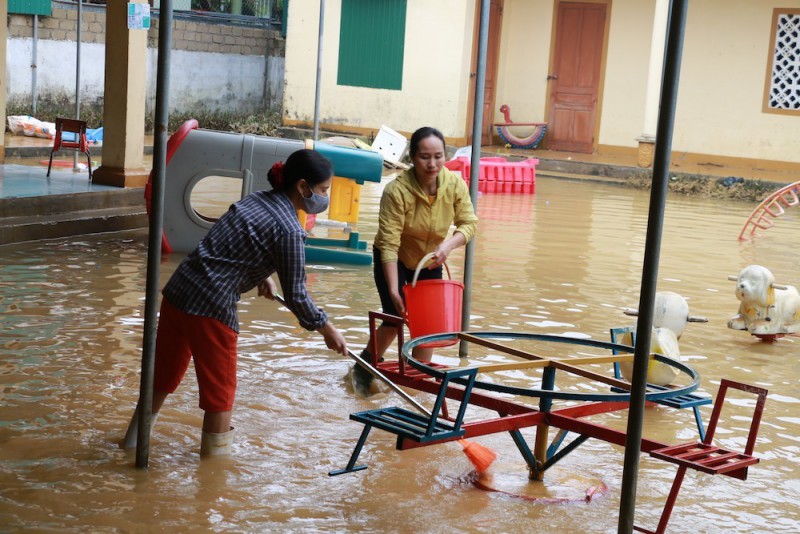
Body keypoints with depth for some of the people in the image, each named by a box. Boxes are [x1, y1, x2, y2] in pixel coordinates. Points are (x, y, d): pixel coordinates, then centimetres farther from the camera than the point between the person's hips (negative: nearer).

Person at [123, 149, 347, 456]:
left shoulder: (256, 200, 11)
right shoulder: (288, 230, -14)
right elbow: (295, 295, -10)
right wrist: (328, 330, 2)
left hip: (178, 291, 8)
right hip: (211, 307, -8)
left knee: (165, 373, 24)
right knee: (220, 388, 9)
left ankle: (135, 438, 39)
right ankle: (215, 454, 21)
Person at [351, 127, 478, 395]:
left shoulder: (455, 184, -21)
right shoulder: (396, 190, -34)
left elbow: (469, 223, -13)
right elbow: (389, 244, -34)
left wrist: (448, 245, -34)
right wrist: (393, 290, -38)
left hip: (430, 262, 4)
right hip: (394, 261, -4)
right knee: (395, 320, -10)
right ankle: (363, 368, 15)